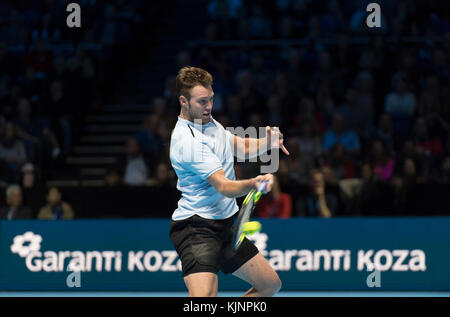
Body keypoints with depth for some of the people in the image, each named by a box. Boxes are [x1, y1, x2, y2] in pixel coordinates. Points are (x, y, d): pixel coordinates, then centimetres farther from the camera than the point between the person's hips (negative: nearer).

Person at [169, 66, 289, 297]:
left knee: (270, 284, 13)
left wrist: (267, 142, -1)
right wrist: (253, 183, -47)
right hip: (196, 228, -10)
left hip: (224, 226, 10)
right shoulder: (187, 139, -22)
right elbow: (224, 187, -28)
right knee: (203, 297, -29)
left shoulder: (209, 122, 9)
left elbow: (241, 146, 21)